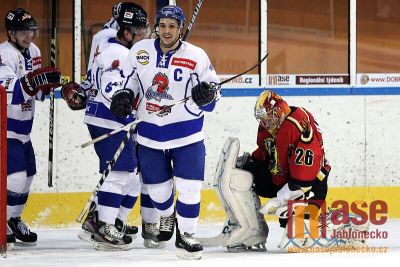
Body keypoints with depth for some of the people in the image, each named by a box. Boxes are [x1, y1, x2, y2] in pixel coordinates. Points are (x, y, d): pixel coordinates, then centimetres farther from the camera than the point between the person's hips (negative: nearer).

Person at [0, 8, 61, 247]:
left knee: (27, 175, 15)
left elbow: (38, 91, 16)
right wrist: (32, 81, -41)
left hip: (22, 127, 9)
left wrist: (48, 83, -6)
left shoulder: (33, 51, 8)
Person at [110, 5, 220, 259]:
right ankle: (167, 215, 44)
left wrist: (207, 94, -26)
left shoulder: (196, 56, -10)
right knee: (157, 188, 12)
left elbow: (212, 92, -4)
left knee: (189, 188, -7)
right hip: (150, 133, 2)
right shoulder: (140, 51, -2)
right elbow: (130, 76, 15)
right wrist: (125, 94, -3)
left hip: (187, 134, -2)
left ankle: (186, 236, 9)